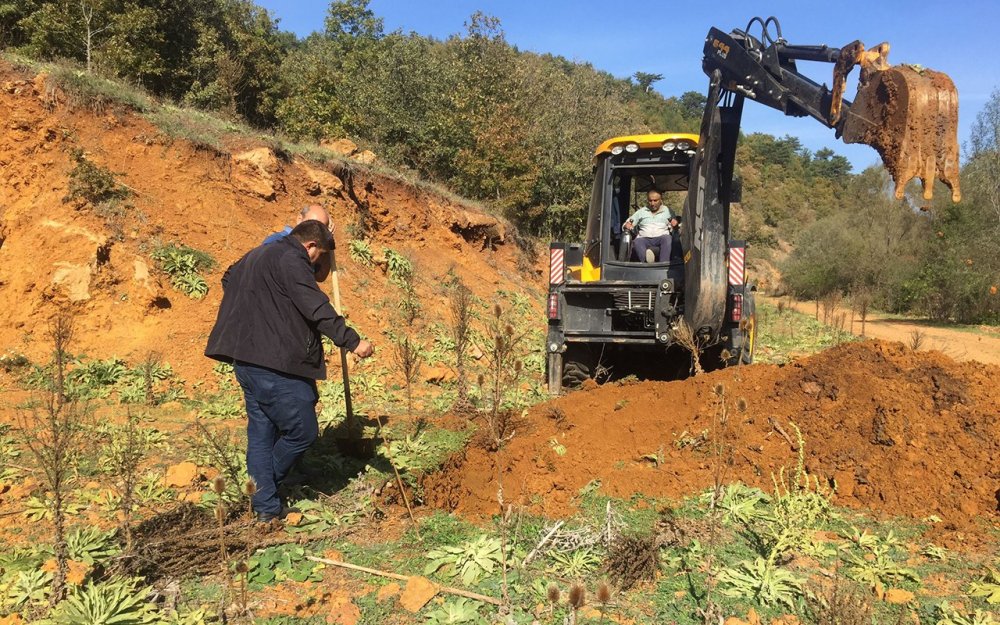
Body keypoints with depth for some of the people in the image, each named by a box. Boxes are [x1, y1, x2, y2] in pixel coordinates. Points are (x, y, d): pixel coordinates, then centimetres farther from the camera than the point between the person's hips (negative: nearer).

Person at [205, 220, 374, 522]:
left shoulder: (254, 256, 22)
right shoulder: (291, 259, -10)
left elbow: (228, 279, 42)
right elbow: (316, 307, -21)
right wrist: (352, 341, -23)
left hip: (246, 361, 10)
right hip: (274, 365, -10)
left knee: (261, 433, 13)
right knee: (303, 431, 1)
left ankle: (266, 508, 18)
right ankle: (265, 492, 14)